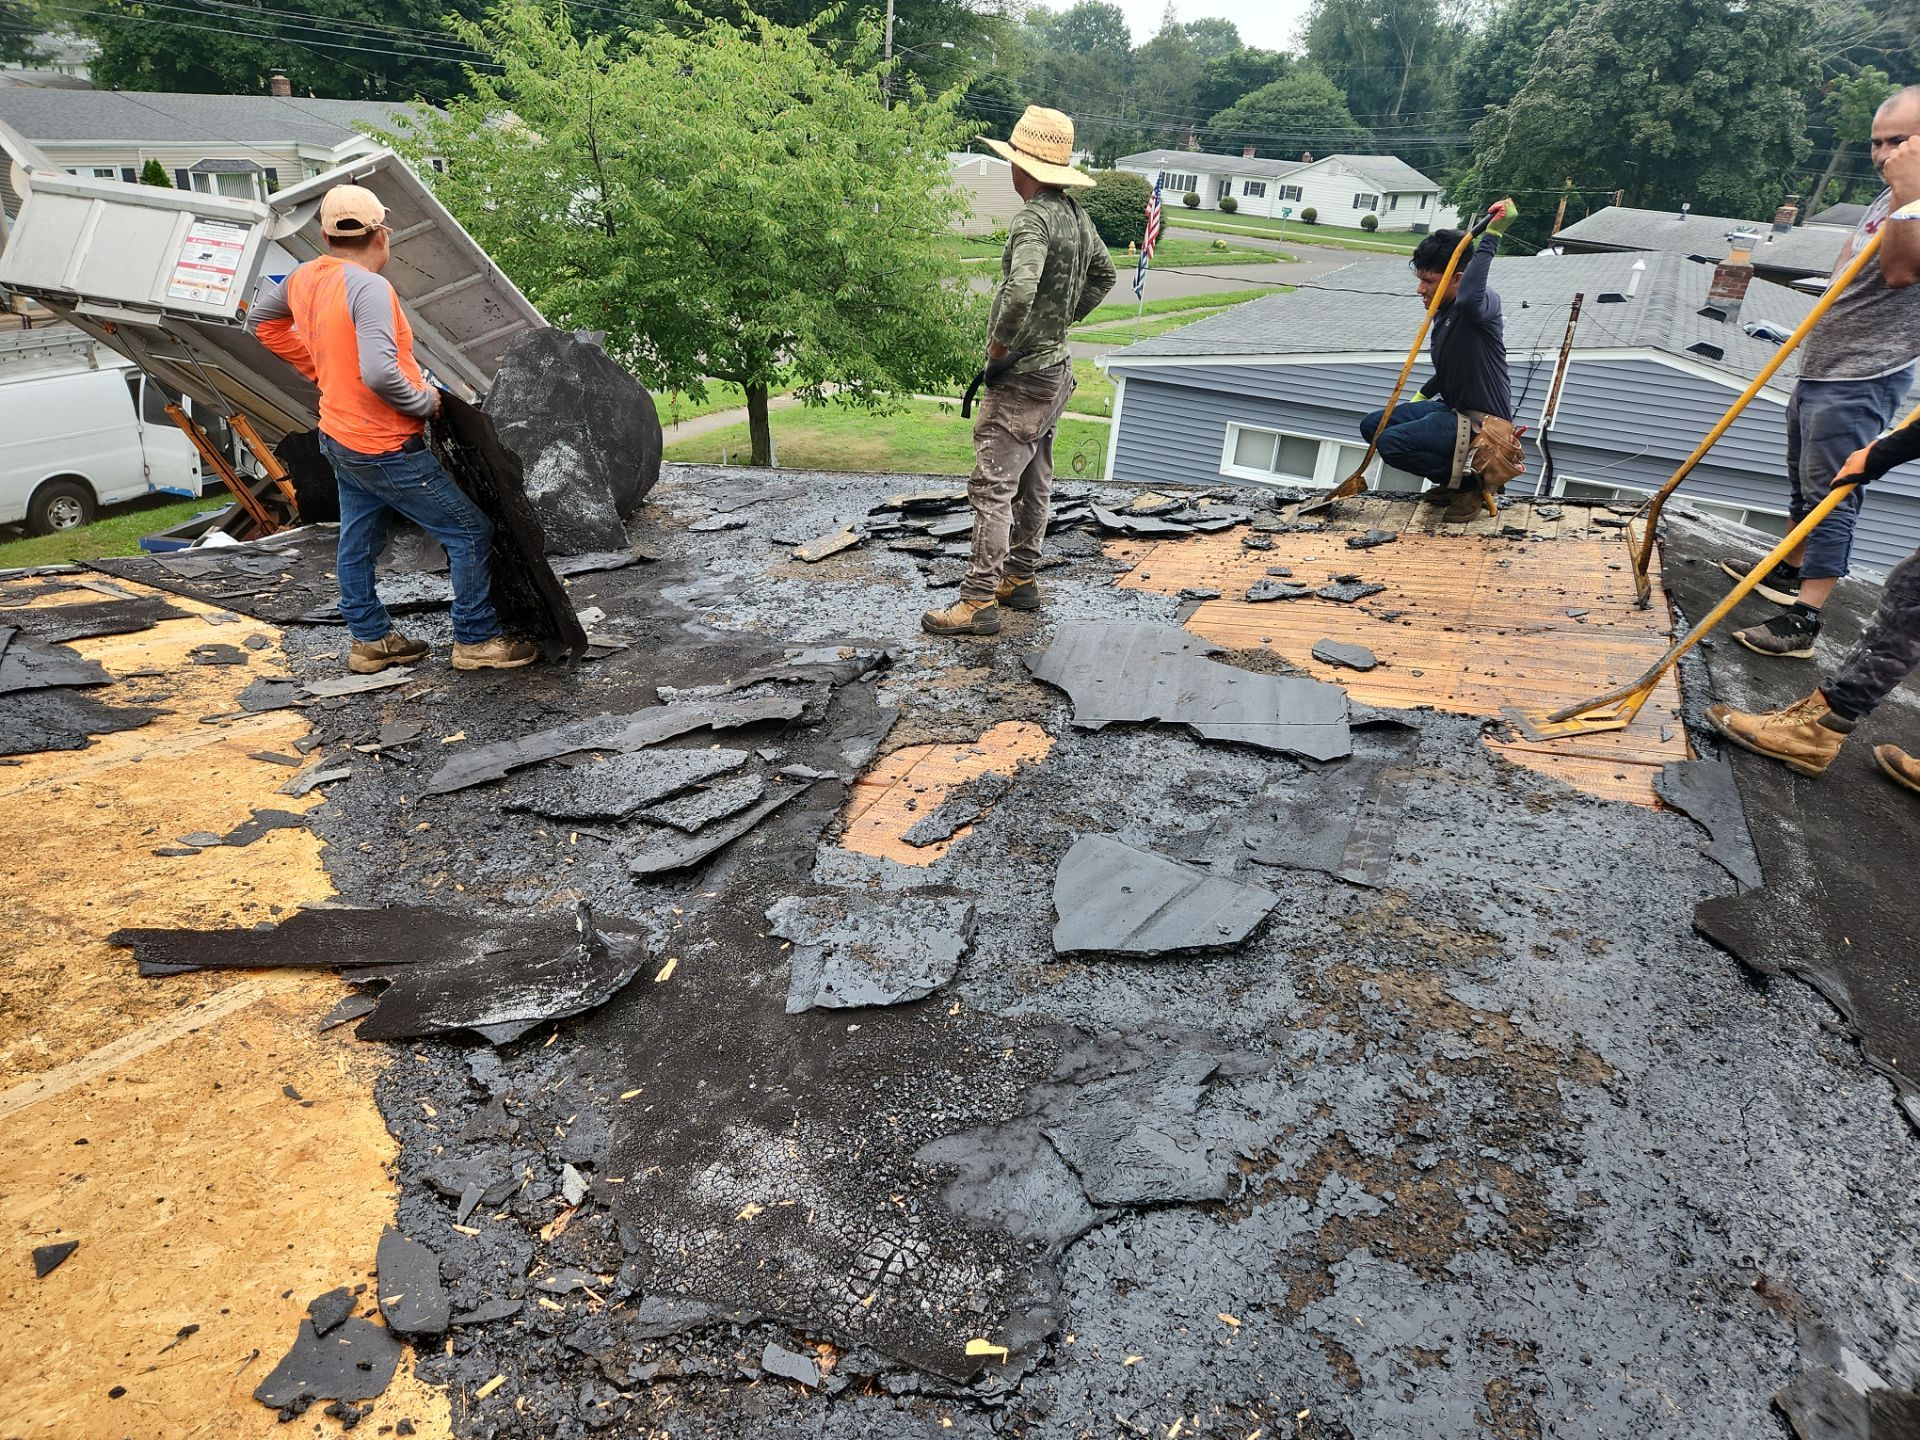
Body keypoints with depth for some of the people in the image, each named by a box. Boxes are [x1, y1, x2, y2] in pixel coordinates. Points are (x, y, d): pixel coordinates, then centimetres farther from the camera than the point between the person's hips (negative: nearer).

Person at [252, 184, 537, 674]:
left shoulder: (305, 278, 4)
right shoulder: (368, 287, -23)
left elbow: (265, 322, 22)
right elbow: (379, 373, -34)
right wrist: (425, 402, -17)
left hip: (341, 438, 9)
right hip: (386, 450, -9)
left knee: (359, 542, 17)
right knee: (471, 531, -1)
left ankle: (369, 639, 29)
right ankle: (476, 640, 4)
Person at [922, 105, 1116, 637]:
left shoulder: (1034, 219, -20)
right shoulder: (1075, 215, 8)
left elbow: (1019, 292, -36)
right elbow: (1104, 274, 24)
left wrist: (997, 349, -21)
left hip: (1021, 376, -10)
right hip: (1057, 369, 10)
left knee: (992, 486, -8)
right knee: (1033, 483, 16)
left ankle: (979, 601, -7)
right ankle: (1020, 579, 27)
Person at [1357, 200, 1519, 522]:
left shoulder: (1483, 301, -20)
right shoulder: (1443, 311, 8)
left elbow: (1468, 300, -49)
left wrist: (1491, 236, -43)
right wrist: (1421, 396, 35)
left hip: (1482, 420, -10)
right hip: (1452, 408, 10)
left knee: (1391, 443, -27)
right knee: (1372, 426, 8)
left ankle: (1470, 481, -6)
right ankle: (1453, 480, 11)